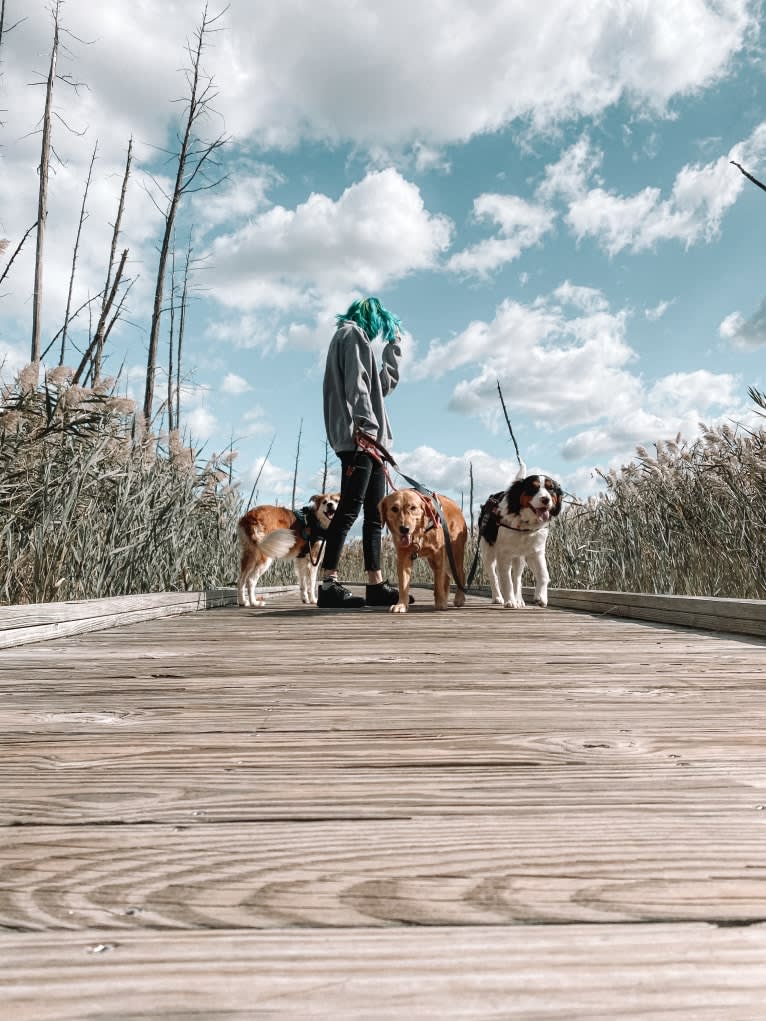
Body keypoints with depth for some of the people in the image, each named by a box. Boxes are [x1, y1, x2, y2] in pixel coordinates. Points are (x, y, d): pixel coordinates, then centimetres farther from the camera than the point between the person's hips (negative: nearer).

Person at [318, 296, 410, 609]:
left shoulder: (355, 338, 31)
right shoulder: (353, 333, 2)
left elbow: (386, 383, 37)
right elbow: (356, 386, -13)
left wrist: (394, 344, 37)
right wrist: (365, 426, -22)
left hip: (368, 440, 10)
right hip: (359, 437, -10)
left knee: (375, 513, 6)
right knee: (349, 508, -16)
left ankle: (376, 584, 7)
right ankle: (329, 584, -18)